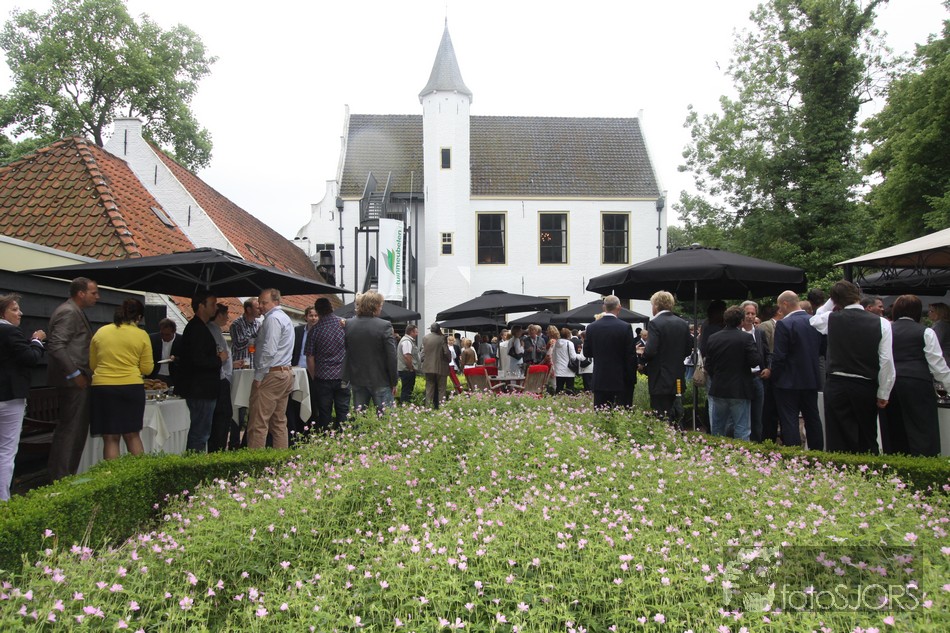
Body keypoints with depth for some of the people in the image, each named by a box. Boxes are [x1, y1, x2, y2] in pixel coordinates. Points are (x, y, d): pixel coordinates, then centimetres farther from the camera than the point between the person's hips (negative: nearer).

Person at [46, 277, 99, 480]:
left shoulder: (74, 312, 18)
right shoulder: (68, 312, -14)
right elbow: (56, 346, -23)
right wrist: (74, 373, -21)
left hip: (75, 380, 11)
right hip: (73, 381, -11)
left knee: (69, 430, 16)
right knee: (71, 430, -6)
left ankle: (59, 476, 24)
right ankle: (62, 478, -1)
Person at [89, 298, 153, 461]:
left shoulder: (100, 332, 6)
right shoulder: (142, 335, 0)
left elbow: (92, 365, 13)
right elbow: (147, 369, 1)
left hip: (103, 388, 1)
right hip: (132, 387, -1)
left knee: (110, 438, 5)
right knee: (132, 435, 11)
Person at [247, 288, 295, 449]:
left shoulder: (273, 319, -12)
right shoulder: (285, 318, 20)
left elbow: (269, 350, -21)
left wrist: (258, 376, -17)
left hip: (271, 375, -10)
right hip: (286, 372, 10)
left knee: (258, 423, -8)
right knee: (279, 422, 12)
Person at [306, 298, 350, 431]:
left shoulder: (315, 330, -4)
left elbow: (310, 358, -1)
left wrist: (314, 377, 9)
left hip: (323, 379, -1)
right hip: (343, 377, 1)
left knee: (324, 413, 8)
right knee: (343, 412, 7)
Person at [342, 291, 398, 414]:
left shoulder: (349, 324, 1)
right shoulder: (384, 326, -13)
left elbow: (344, 352, 8)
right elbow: (391, 356, -12)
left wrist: (347, 378, 16)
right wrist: (394, 382, -3)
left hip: (357, 381, 4)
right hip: (380, 381, -4)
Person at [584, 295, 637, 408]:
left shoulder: (591, 327, -1)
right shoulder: (625, 327, -10)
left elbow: (587, 353, 6)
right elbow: (631, 356, -8)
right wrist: (632, 379, 0)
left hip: (599, 381, 3)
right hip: (621, 381, -3)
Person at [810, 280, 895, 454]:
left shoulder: (831, 318, -5)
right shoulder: (881, 323, -6)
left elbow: (813, 320, 20)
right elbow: (886, 361, -6)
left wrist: (831, 302, 17)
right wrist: (883, 394, 0)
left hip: (836, 386, 0)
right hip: (867, 388, 1)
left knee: (838, 441, 5)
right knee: (867, 441, 13)